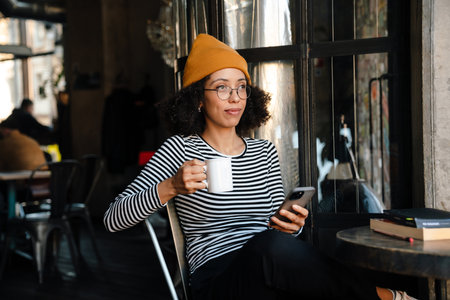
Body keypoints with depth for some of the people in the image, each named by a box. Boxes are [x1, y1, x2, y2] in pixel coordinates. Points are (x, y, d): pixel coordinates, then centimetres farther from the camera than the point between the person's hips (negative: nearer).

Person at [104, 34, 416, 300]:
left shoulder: (264, 151, 17)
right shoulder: (181, 149, 2)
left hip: (268, 270, 4)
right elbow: (113, 219, -5)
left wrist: (291, 226, -5)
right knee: (269, 245, -37)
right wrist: (171, 187, -21)